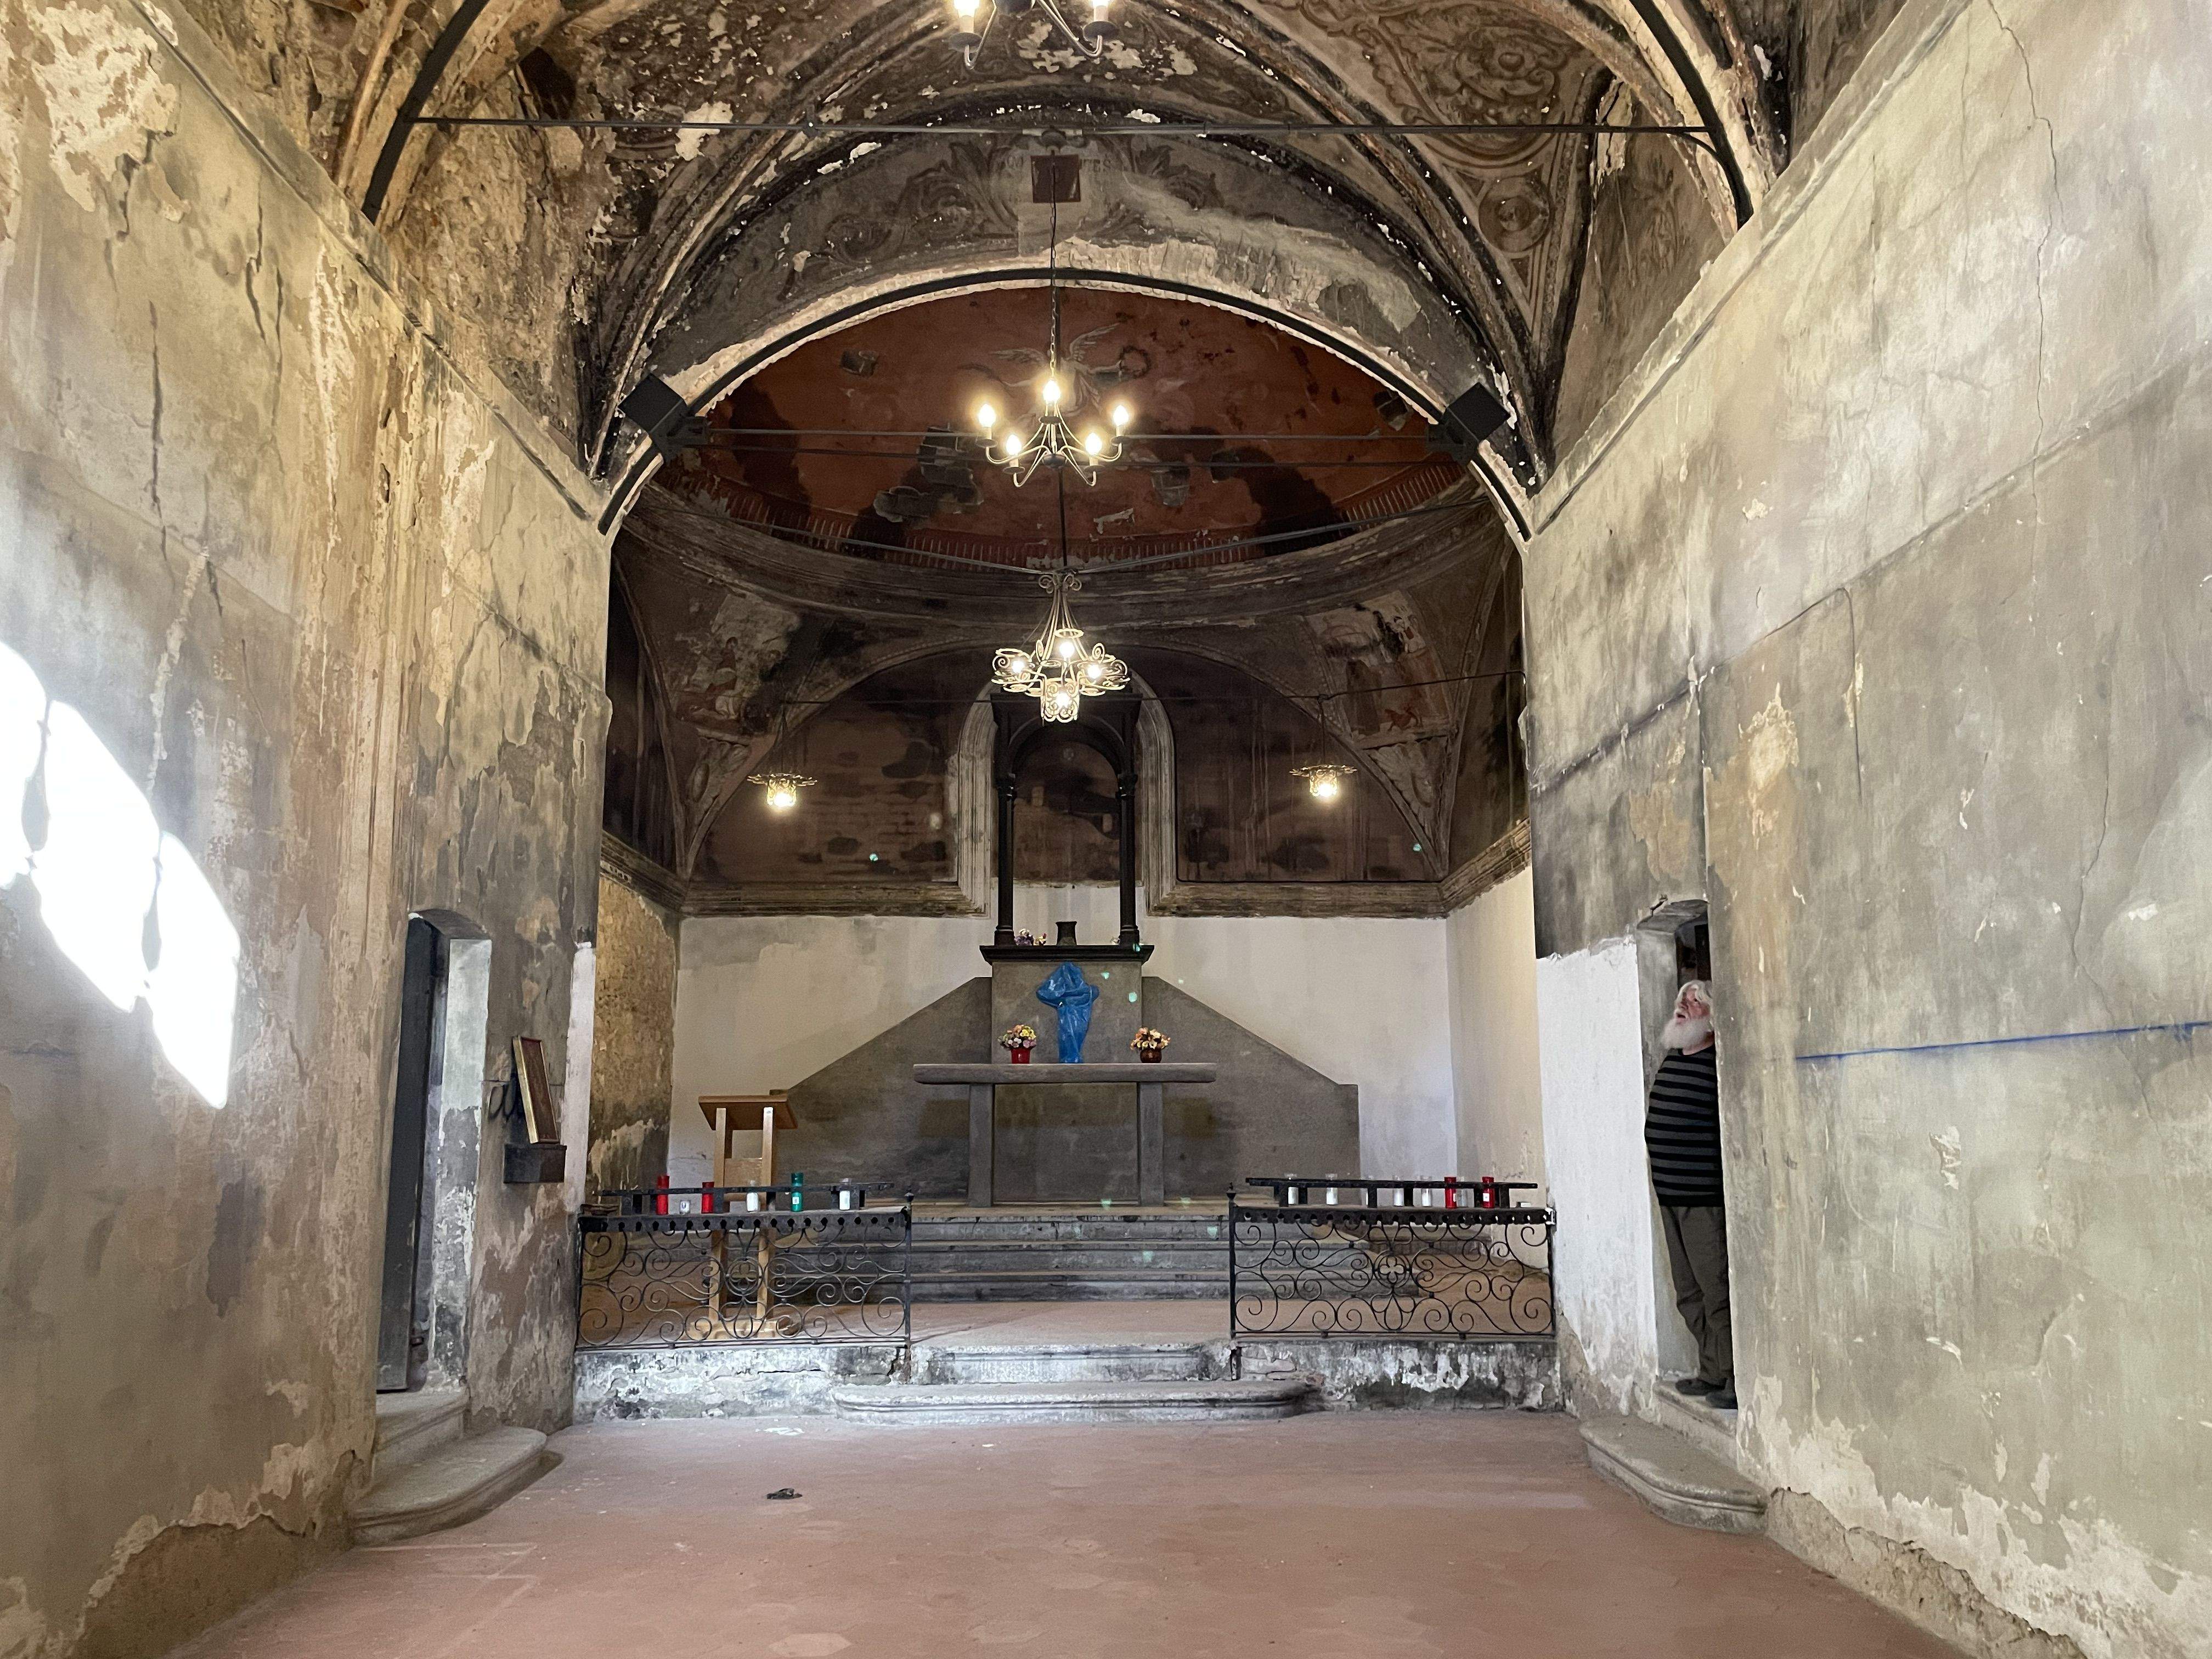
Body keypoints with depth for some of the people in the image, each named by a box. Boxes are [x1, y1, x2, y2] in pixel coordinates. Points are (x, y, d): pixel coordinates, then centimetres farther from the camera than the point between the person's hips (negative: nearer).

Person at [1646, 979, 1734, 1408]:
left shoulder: (1721, 1063, -13)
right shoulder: (1671, 1059, 14)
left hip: (1707, 1200, -9)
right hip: (1671, 1196, 9)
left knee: (1718, 1292, -5)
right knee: (1689, 1295, 14)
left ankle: (1736, 1380, 5)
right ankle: (1712, 1374, 24)